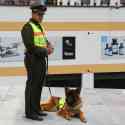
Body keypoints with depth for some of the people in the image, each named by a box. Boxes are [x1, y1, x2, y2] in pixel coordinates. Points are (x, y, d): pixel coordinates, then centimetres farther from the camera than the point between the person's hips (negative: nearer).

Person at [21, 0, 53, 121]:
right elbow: (30, 47, -22)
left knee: (39, 86, 15)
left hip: (42, 59, 9)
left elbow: (44, 40, 21)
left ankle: (36, 109, 27)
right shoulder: (28, 27, -14)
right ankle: (30, 112, 6)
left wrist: (49, 45, -2)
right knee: (32, 86, -3)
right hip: (33, 60, -9)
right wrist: (46, 51, -14)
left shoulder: (40, 27, 15)